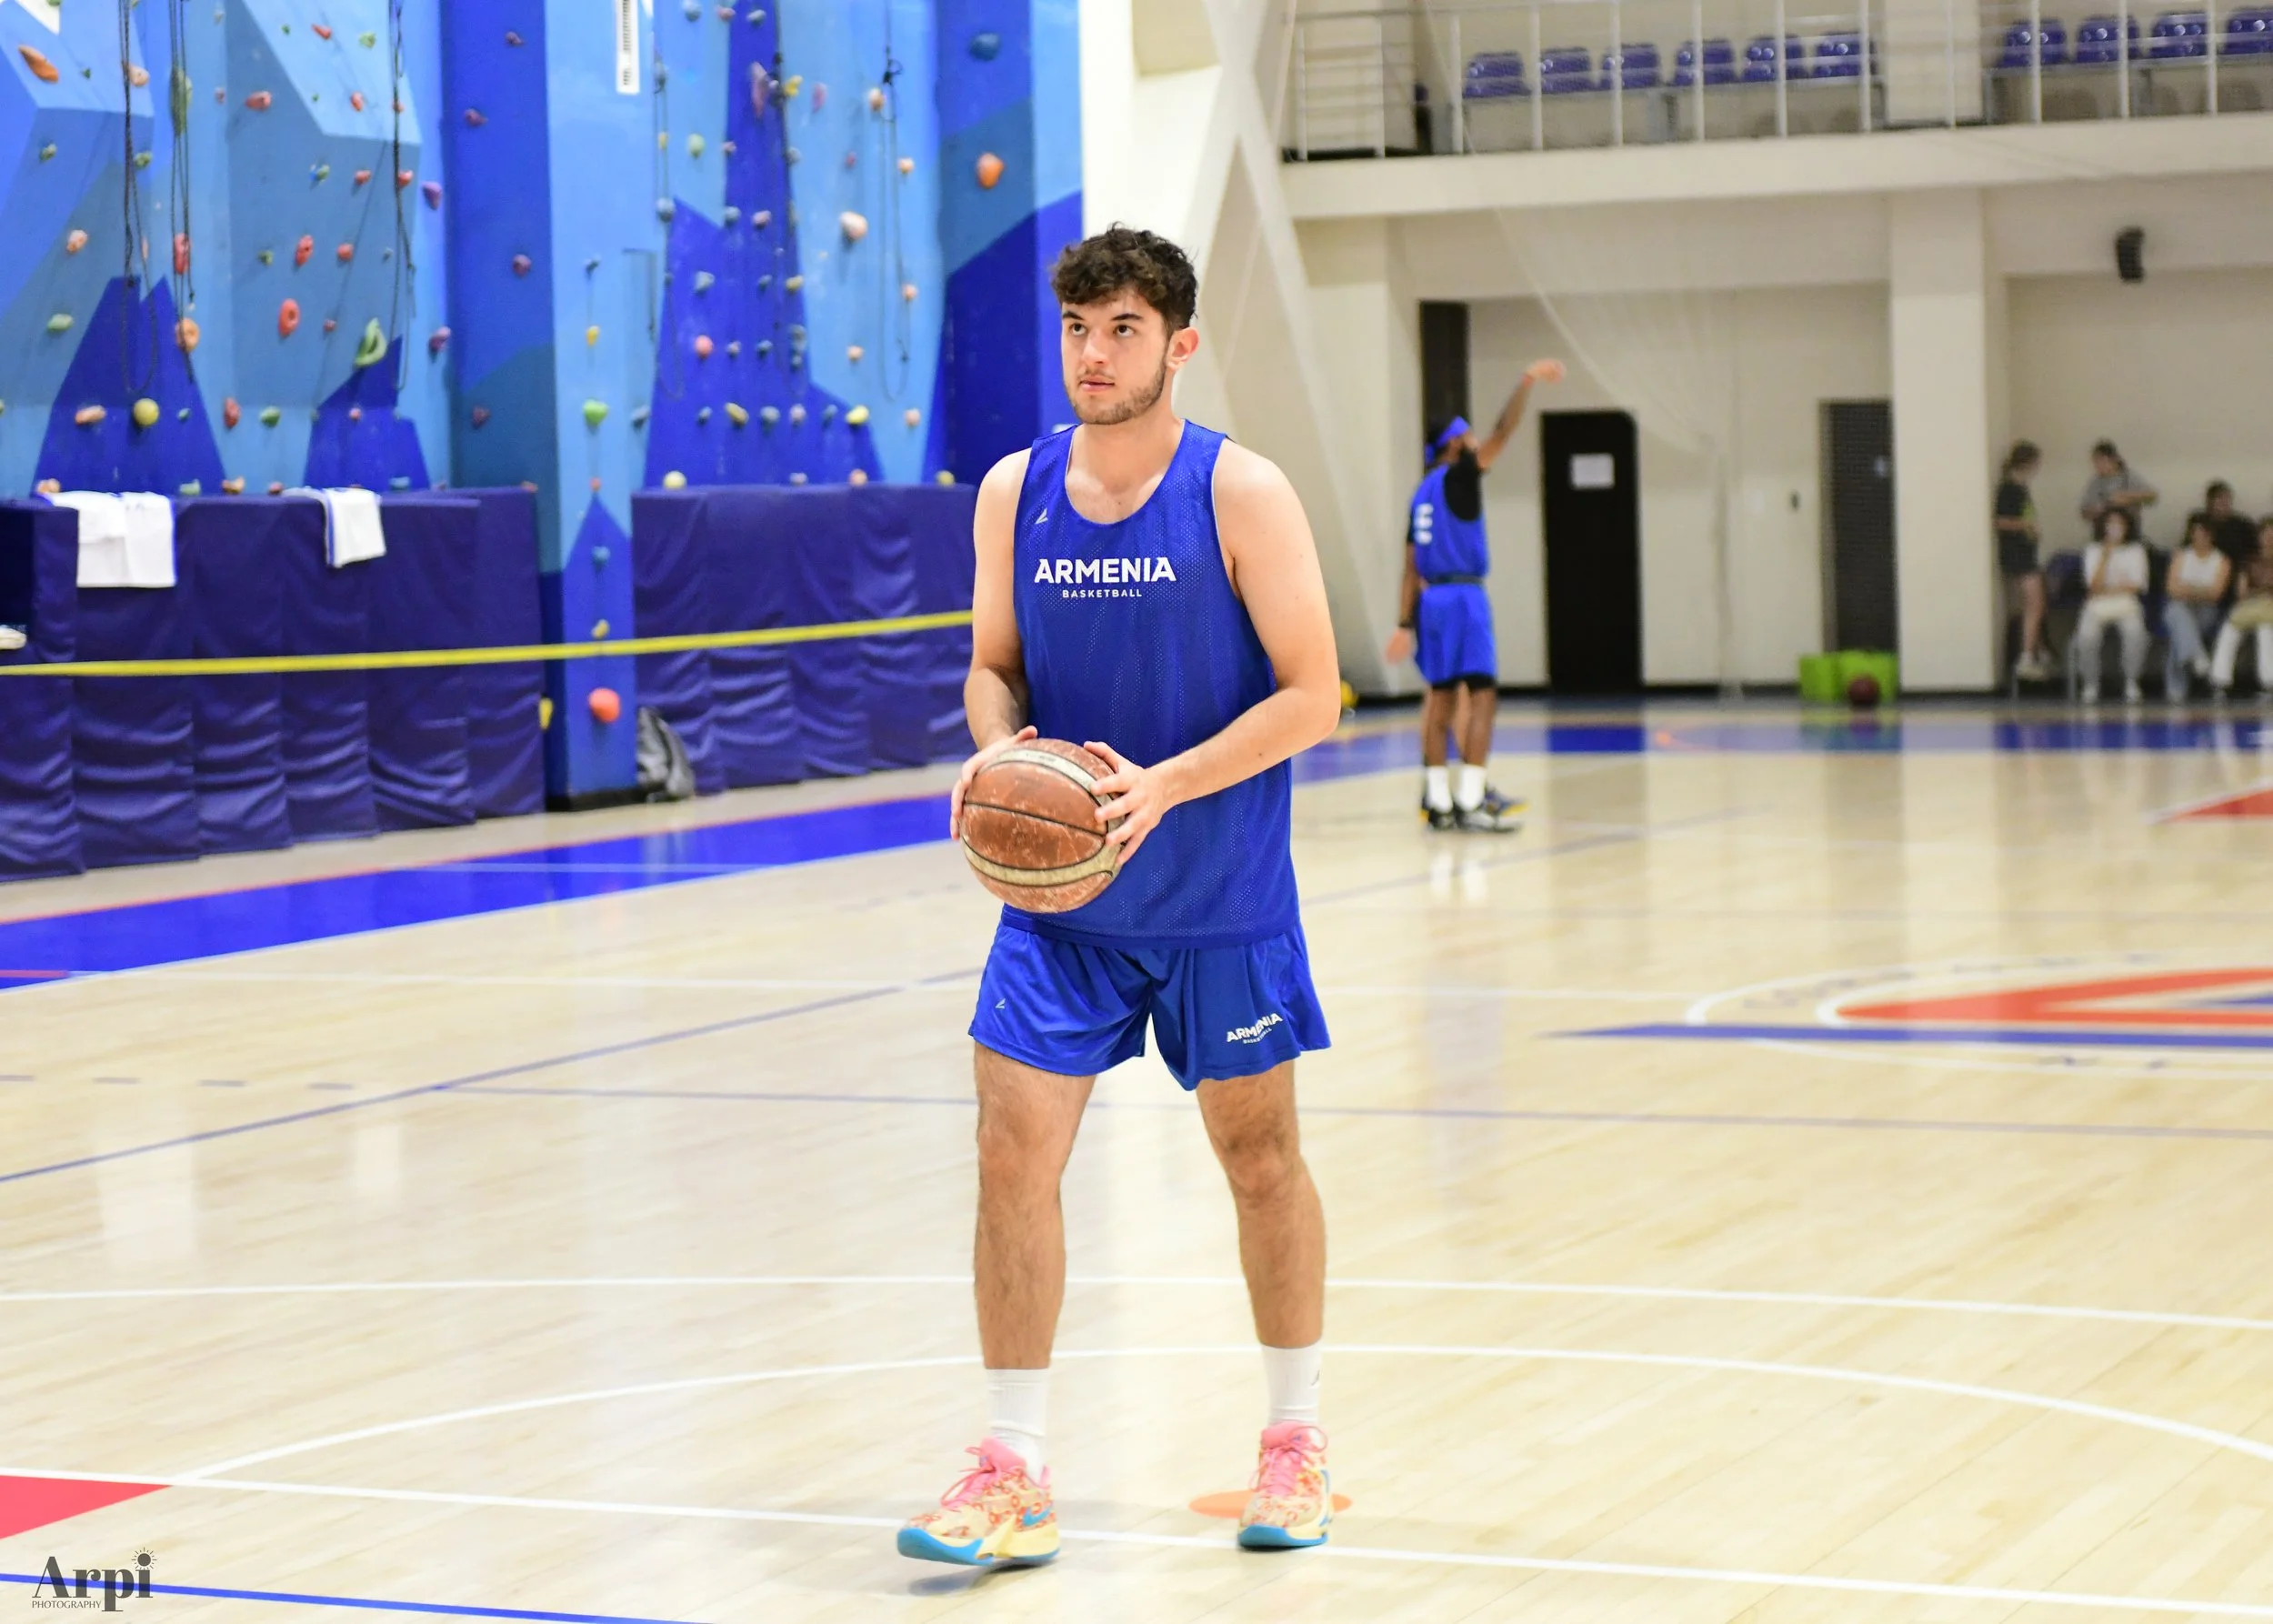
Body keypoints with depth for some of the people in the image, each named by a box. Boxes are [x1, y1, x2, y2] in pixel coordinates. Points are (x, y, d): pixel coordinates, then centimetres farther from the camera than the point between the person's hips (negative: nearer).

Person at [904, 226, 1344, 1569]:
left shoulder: (1241, 493, -12)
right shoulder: (1016, 491, 0)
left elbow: (1311, 696, -13)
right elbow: (996, 666, 10)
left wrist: (1166, 783, -25)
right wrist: (996, 745, -13)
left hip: (1223, 898, -3)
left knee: (1260, 1155, 10)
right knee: (1013, 1153, -6)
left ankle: (1297, 1440, 29)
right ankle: (1016, 1473, 1)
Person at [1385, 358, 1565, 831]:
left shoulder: (1423, 494, 17)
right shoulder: (1457, 476, -5)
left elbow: (1411, 568, 16)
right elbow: (1503, 432, -15)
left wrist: (1405, 624, 16)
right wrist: (1527, 381, -13)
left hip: (1430, 598, 8)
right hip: (1463, 596, -8)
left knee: (1441, 697, 9)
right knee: (1483, 695, -9)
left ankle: (1438, 801, 9)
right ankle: (1469, 803, -16)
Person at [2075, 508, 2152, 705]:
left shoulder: (2136, 551, 9)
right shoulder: (2093, 551, 8)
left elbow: (2135, 586, 2)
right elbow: (2095, 586, -4)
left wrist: (2106, 590, -2)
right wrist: (2105, 556, -11)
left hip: (2126, 606, 0)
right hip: (2097, 607, 0)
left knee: (2135, 631, -35)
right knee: (2087, 635, -34)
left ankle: (2131, 685, -22)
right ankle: (2090, 686, -17)